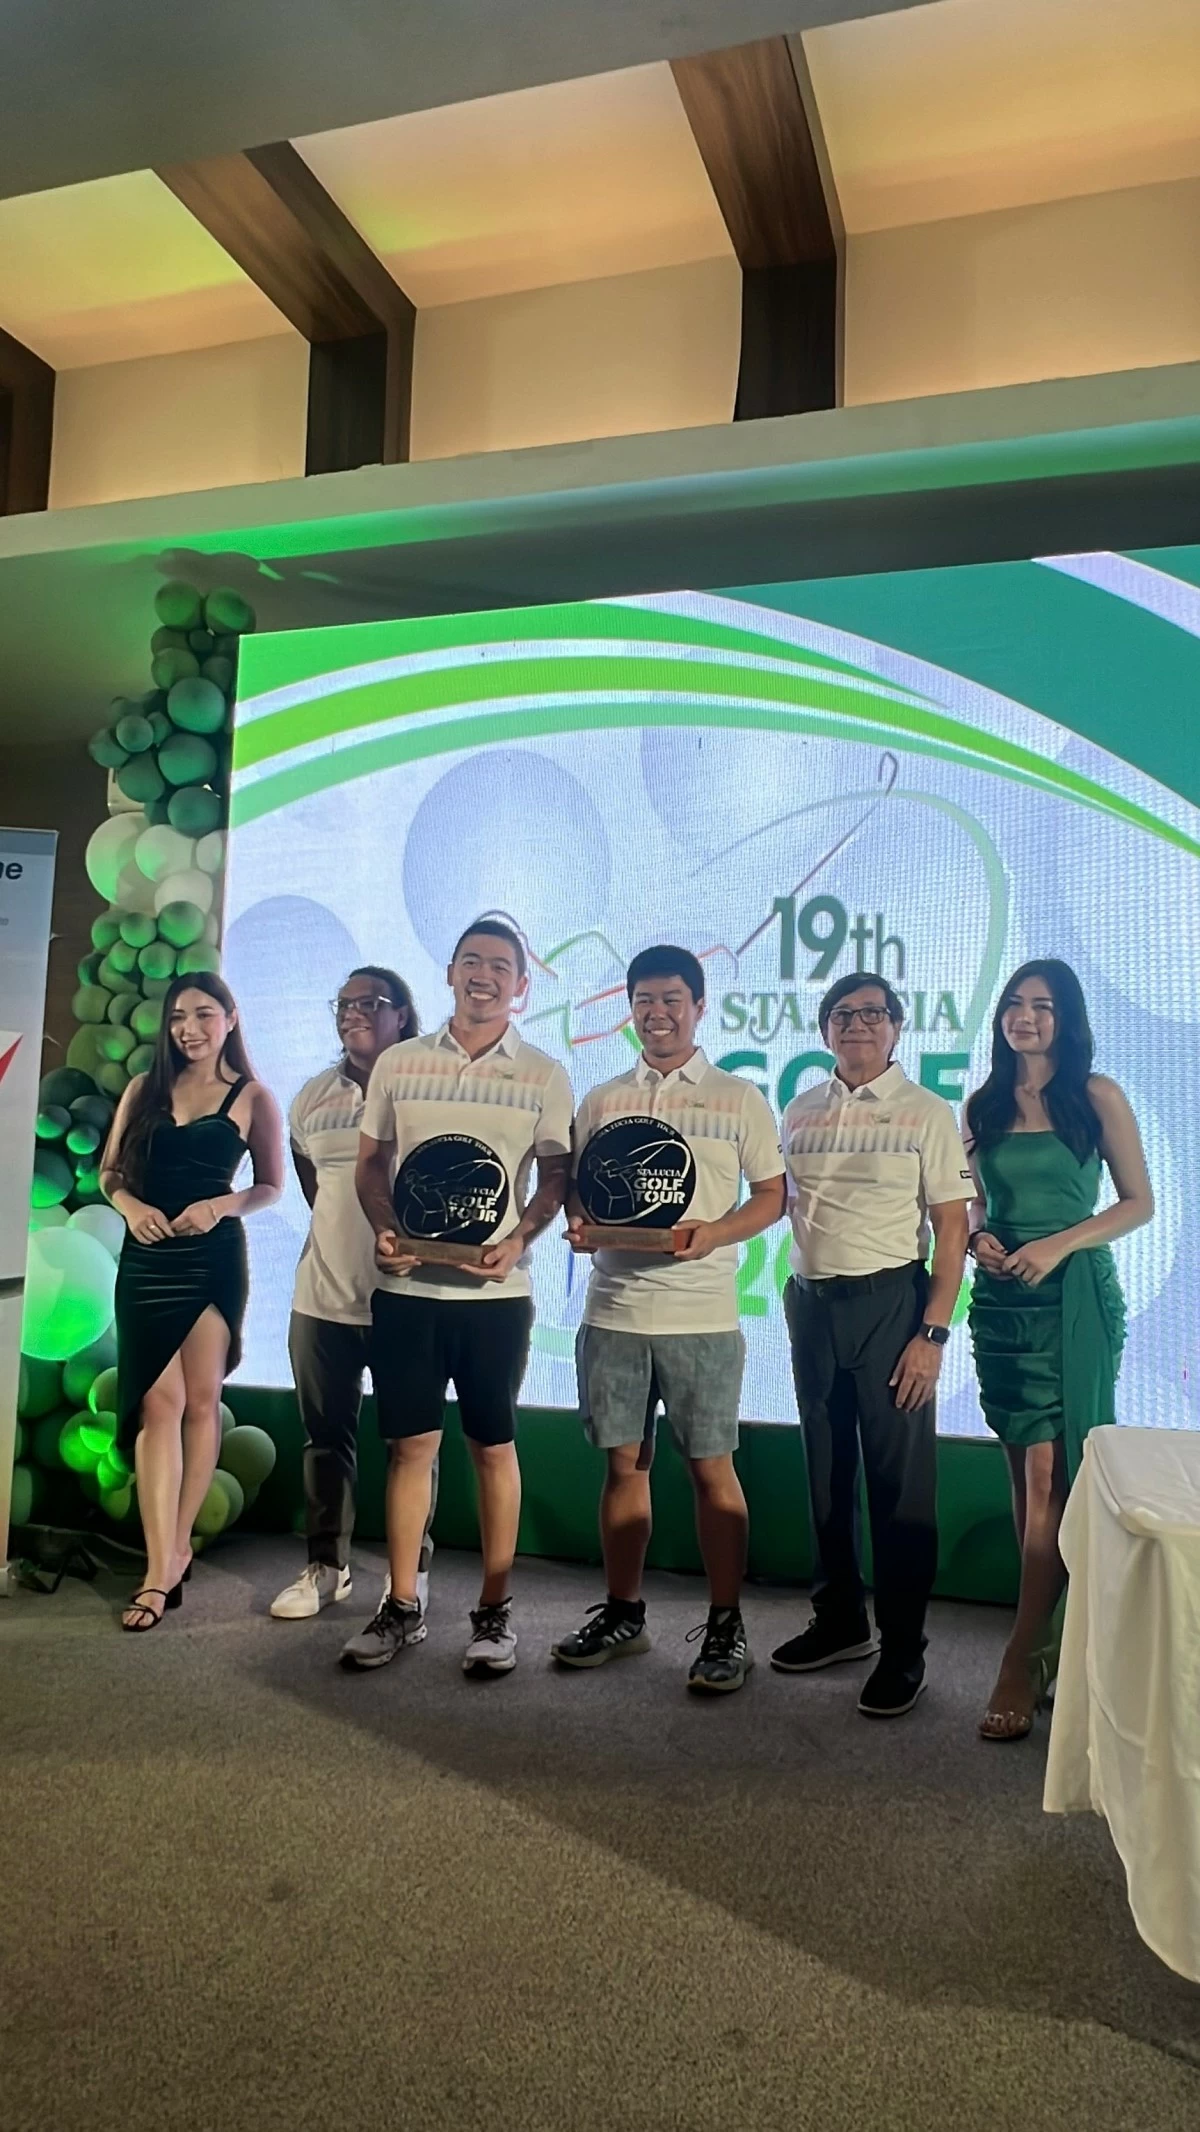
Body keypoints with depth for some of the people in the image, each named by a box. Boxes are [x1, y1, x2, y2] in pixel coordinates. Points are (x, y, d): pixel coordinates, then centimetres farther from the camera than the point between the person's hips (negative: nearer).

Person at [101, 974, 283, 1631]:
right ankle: (163, 1563, -4)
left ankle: (175, 1546, 18)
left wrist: (219, 1205, -15)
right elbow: (109, 1171, 11)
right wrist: (130, 1205, -10)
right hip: (146, 1260, 2)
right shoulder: (144, 1089, 9)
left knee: (200, 1401, 4)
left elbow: (271, 1187, 2)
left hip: (215, 1259, -2)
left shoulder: (252, 1097, 2)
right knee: (157, 1403, -5)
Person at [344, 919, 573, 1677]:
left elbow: (557, 1175, 3)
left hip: (496, 1292, -1)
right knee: (410, 1443, 8)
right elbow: (372, 1162, 11)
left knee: (493, 1446, 6)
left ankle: (496, 1610, 19)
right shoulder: (397, 1064, 7)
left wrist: (519, 1240, -14)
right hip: (405, 1288, 2)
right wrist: (385, 1230, -7)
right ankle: (402, 1606, 21)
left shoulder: (544, 1075, 2)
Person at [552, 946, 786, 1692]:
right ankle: (623, 1612, 25)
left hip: (701, 1315, -3)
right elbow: (578, 1189, 15)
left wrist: (714, 1233, -15)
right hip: (613, 1309, 3)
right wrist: (579, 1224, -7)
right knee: (625, 1463, 11)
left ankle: (727, 1626, 15)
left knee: (712, 1467, 2)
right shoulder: (602, 1101, 12)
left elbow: (772, 1196, 2)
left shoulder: (739, 1098, 3)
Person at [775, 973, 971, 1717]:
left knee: (900, 1480, 2)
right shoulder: (800, 1113, 8)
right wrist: (801, 1302, 4)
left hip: (890, 1301, -4)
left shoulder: (927, 1113, -4)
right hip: (813, 1302, 5)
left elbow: (952, 1229, -7)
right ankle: (840, 1620, 32)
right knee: (826, 1471, 15)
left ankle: (904, 1649, 16)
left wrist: (933, 1333, -14)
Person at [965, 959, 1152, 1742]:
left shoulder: (1097, 1096, -2)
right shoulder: (984, 1105, 10)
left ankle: (1023, 1661, -2)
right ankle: (1046, 1638, 20)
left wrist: (1060, 1243, -15)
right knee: (1025, 1473, 9)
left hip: (1073, 1297, -4)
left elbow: (1139, 1202, -3)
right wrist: (978, 1235, -4)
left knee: (1049, 1477, -7)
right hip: (999, 1298, 4)